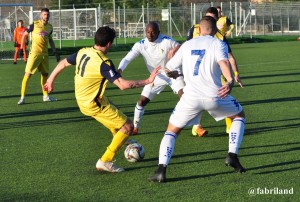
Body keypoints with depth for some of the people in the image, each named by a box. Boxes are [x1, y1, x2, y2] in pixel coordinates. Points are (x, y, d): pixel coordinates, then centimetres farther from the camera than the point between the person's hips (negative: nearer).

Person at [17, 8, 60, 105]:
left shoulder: (50, 27, 8)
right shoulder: (35, 24, -7)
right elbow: (25, 35, 3)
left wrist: (55, 52, 16)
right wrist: (21, 48, -1)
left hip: (45, 53, 6)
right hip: (34, 52, -6)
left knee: (45, 74, 13)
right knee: (28, 74, -9)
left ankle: (46, 96, 26)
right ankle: (22, 97, -7)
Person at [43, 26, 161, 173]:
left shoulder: (83, 52, -2)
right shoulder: (104, 63, -27)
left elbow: (63, 63, 12)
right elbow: (122, 85, -32)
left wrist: (51, 80, 28)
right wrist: (148, 81, -26)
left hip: (82, 99, 9)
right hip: (93, 104, -9)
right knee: (127, 127, -2)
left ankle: (120, 141, 54)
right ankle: (105, 162, 1)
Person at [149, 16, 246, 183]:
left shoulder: (187, 45, 16)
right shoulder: (218, 44, 6)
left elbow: (168, 68, 24)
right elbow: (223, 61, -17)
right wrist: (230, 81, -33)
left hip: (191, 97, 1)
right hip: (214, 95, -1)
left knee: (172, 130, 15)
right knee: (240, 115, 26)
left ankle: (161, 169, -6)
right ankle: (232, 156, 11)